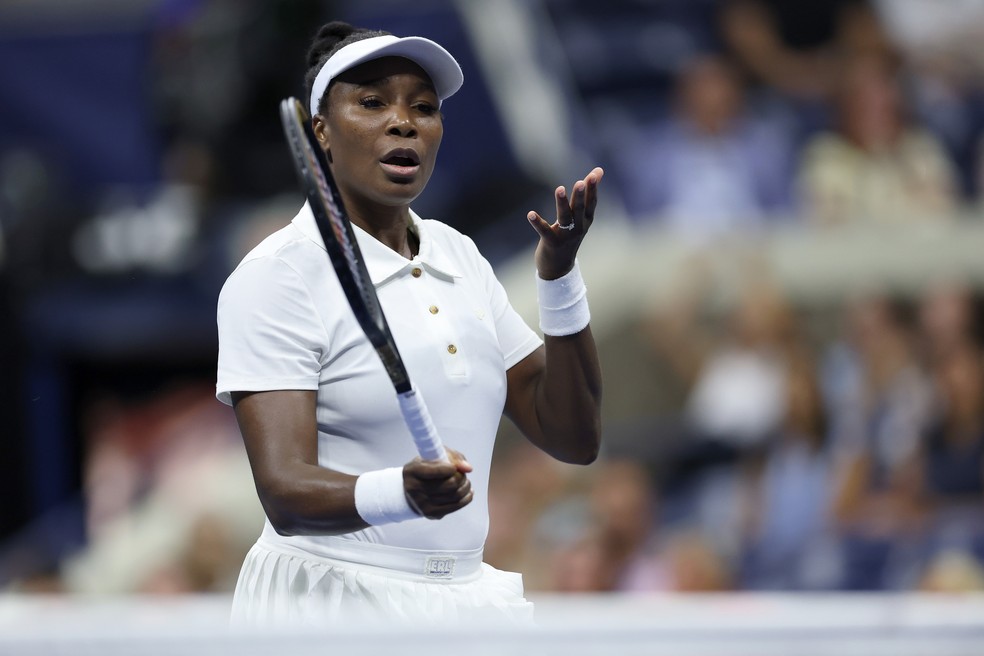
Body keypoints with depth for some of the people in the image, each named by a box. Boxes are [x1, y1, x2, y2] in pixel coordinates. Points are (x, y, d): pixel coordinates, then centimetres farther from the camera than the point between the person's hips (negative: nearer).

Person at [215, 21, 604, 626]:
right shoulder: (276, 275, -11)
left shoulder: (458, 255, 8)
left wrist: (559, 276, -5)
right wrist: (400, 493, -40)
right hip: (333, 610, -6)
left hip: (471, 598, 6)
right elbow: (284, 491, -22)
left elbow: (575, 438, 7)